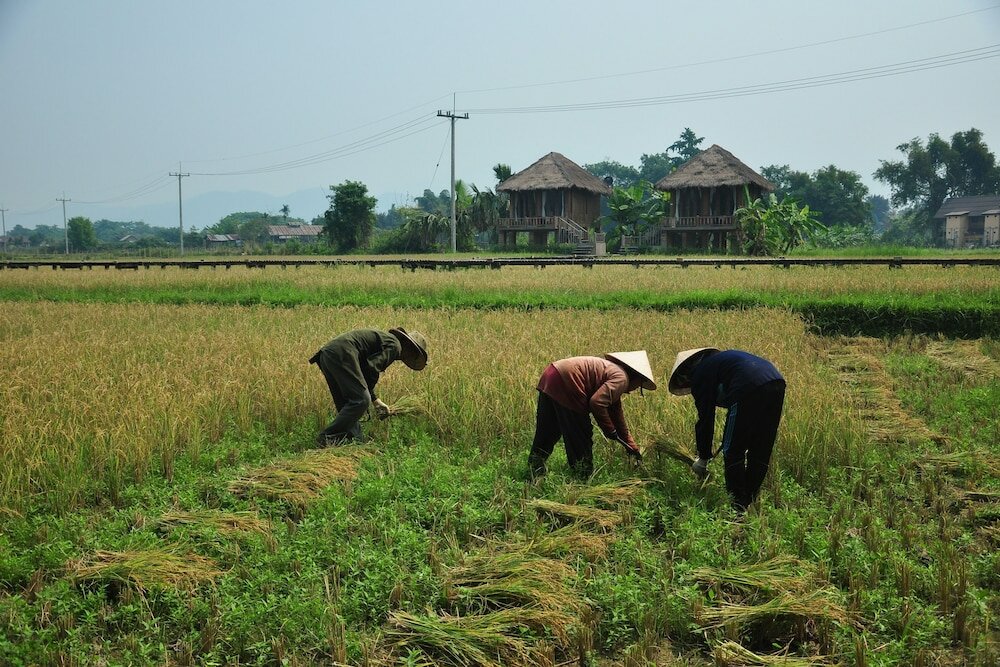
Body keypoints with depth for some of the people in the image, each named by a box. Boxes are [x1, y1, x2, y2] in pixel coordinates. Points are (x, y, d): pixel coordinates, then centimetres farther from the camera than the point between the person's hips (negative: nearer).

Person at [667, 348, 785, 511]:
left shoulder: (700, 375, 10)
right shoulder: (717, 359, 34)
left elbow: (705, 420, 9)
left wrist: (703, 458, 19)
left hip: (750, 389, -9)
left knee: (733, 452, 6)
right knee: (761, 450, 19)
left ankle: (739, 508, 7)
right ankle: (751, 502, 26)